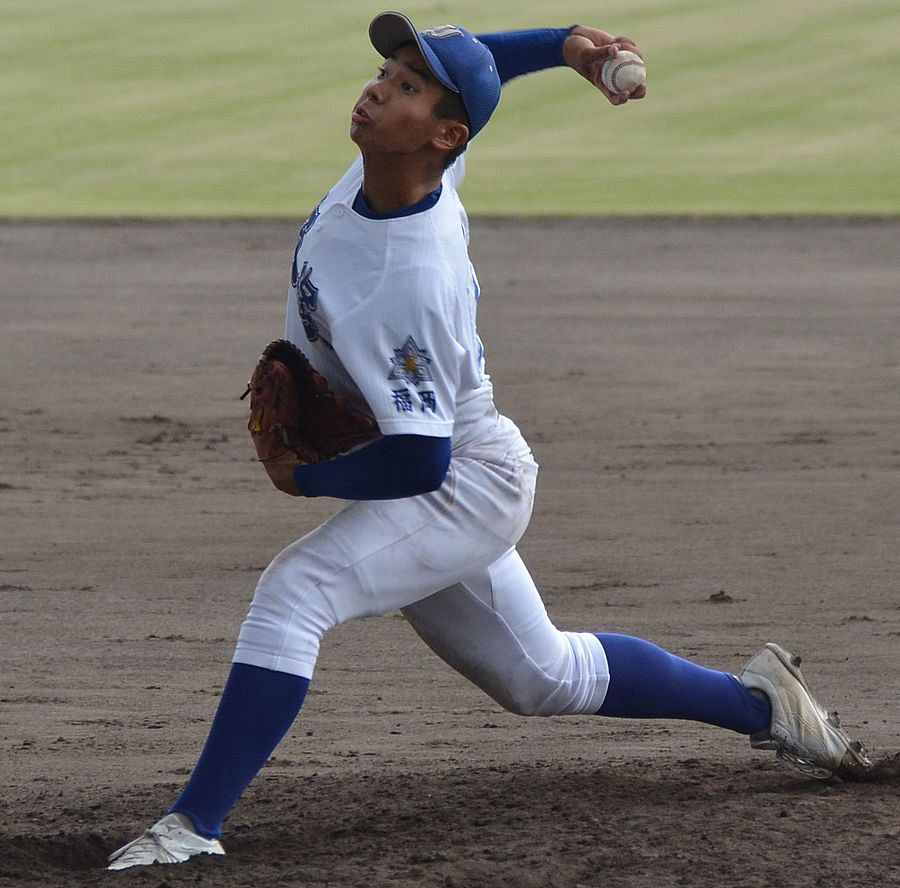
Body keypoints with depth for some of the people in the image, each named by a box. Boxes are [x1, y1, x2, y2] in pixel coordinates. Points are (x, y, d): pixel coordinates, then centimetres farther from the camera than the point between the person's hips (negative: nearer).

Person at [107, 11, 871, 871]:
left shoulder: (407, 285, -33)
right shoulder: (414, 164, -11)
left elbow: (417, 459, -31)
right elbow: (466, 62, 11)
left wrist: (307, 476, -17)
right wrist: (563, 42, -3)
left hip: (465, 486, -10)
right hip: (445, 485, 10)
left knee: (293, 590, -28)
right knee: (545, 677, 23)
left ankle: (195, 824, -30)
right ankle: (759, 702, 37)